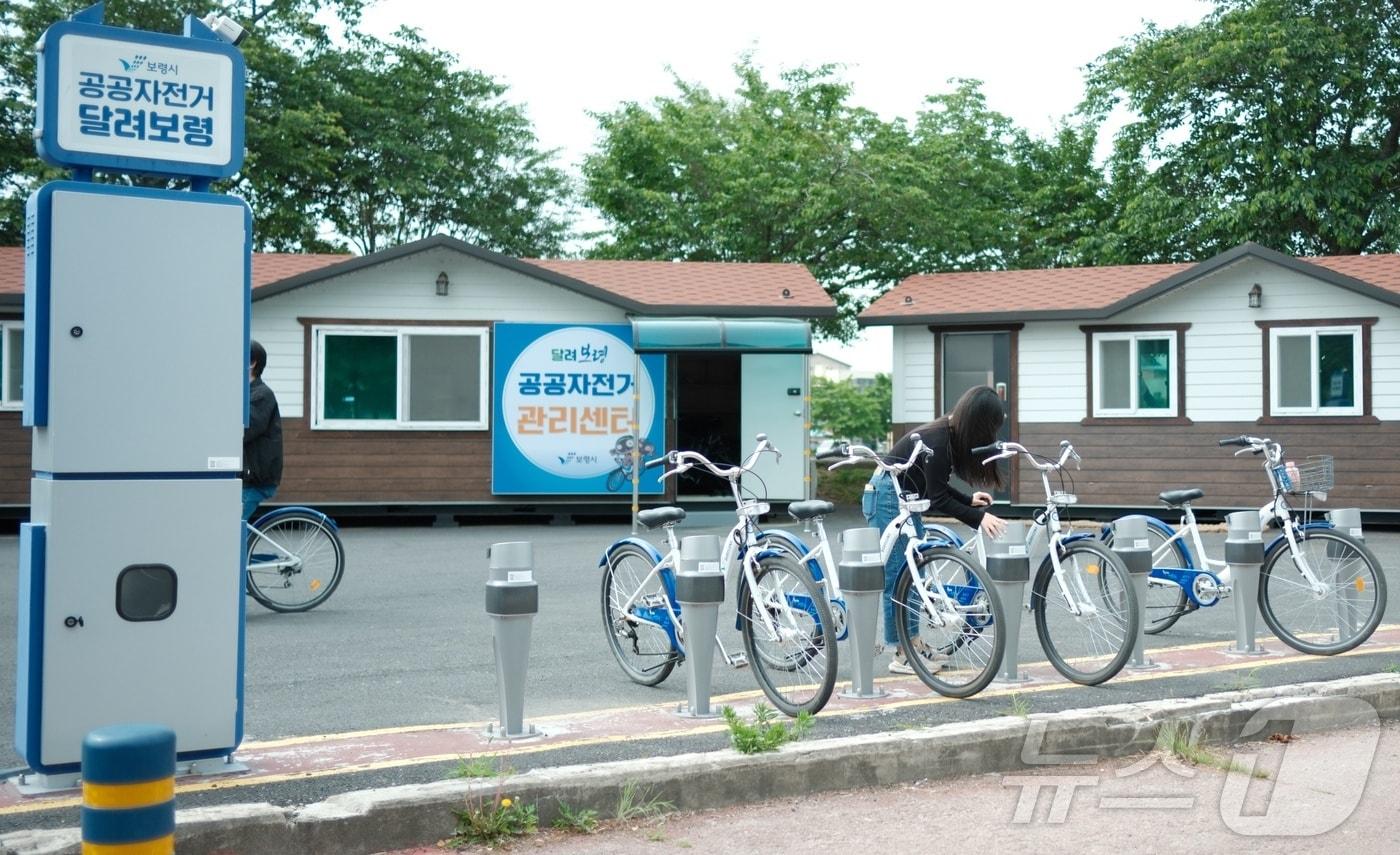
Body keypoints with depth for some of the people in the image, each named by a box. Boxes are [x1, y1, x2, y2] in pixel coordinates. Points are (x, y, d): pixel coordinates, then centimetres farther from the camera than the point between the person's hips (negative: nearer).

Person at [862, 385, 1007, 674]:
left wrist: (969, 499, 1)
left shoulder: (949, 434, 3)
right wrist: (979, 517, -27)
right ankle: (902, 656, -2)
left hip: (905, 499, 10)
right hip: (887, 499, -10)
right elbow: (937, 500, -25)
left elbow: (936, 486, 12)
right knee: (897, 576, -7)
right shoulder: (937, 440, -26)